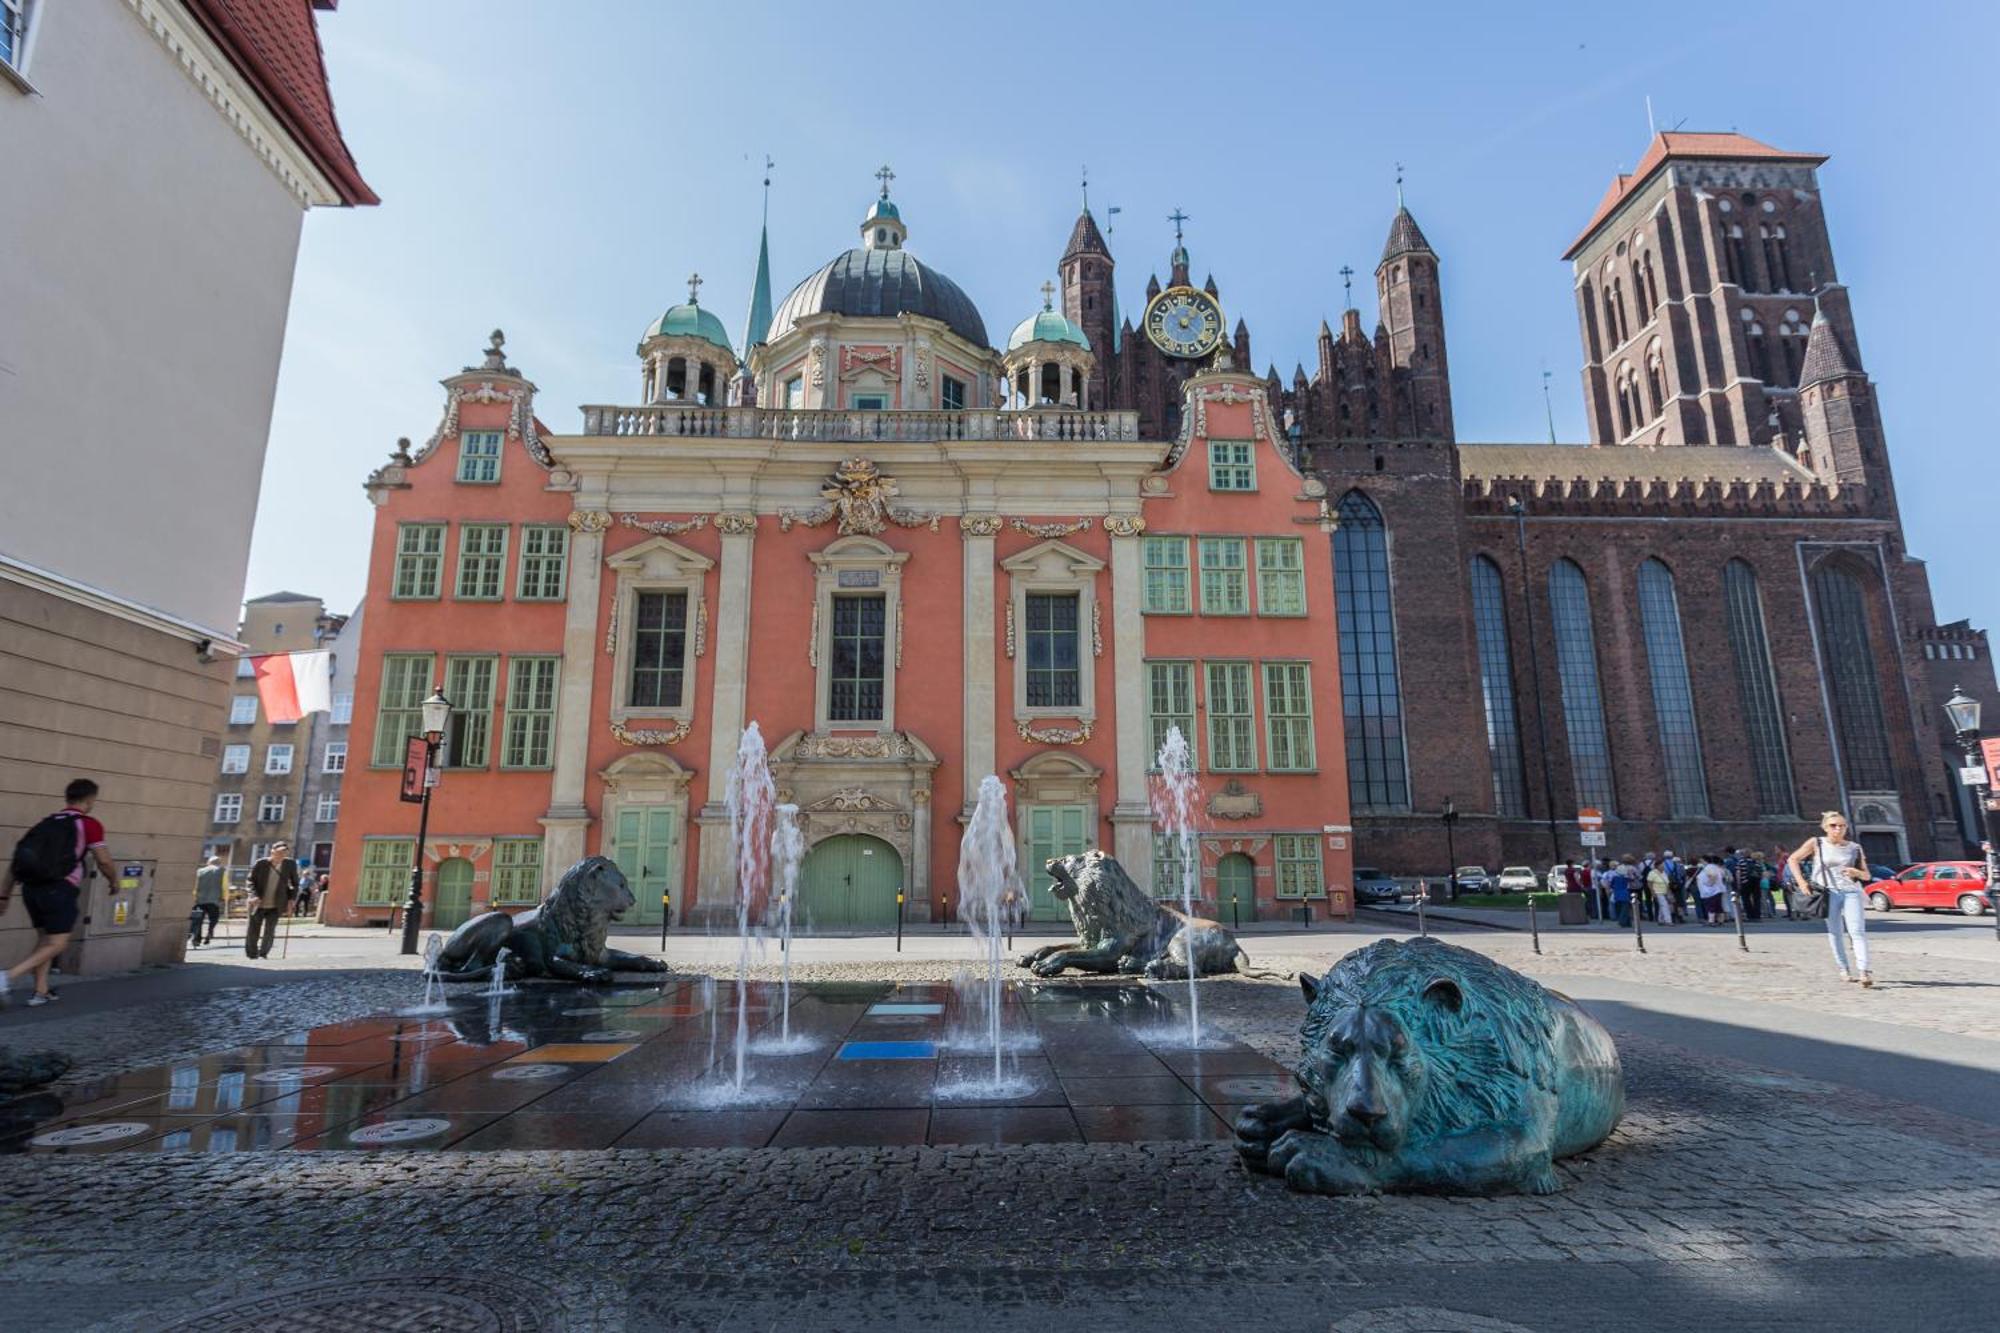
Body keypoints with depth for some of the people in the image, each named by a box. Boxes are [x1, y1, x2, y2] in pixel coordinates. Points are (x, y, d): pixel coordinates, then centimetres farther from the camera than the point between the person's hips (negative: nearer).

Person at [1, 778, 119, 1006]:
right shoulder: (89, 825, 0)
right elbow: (103, 861, -4)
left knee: (45, 939, 20)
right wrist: (114, 880, 15)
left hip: (31, 888, 7)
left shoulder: (46, 823, 18)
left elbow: (18, 858, 15)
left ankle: (41, 992, 20)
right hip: (59, 889, -7)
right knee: (57, 944, 0)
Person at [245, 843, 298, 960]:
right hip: (258, 904, 0)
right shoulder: (261, 863, -9)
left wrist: (291, 898, -3)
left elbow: (295, 883, 6)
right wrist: (254, 895, -17)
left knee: (269, 932, -8)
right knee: (253, 931, 9)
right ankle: (252, 954, 27)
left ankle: (263, 953, 10)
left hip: (275, 906, 0)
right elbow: (251, 880, -2)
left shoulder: (290, 864, -4)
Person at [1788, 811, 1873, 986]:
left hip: (1851, 892, 1)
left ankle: (1863, 971, -17)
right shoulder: (1816, 843, 3)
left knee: (1857, 931, -13)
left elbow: (1866, 875, 14)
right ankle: (1844, 970, 14)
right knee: (1834, 933, 2)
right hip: (1828, 892, -1)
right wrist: (1801, 882, -4)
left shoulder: (1855, 847, 9)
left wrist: (1857, 872, -10)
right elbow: (1793, 860, 5)